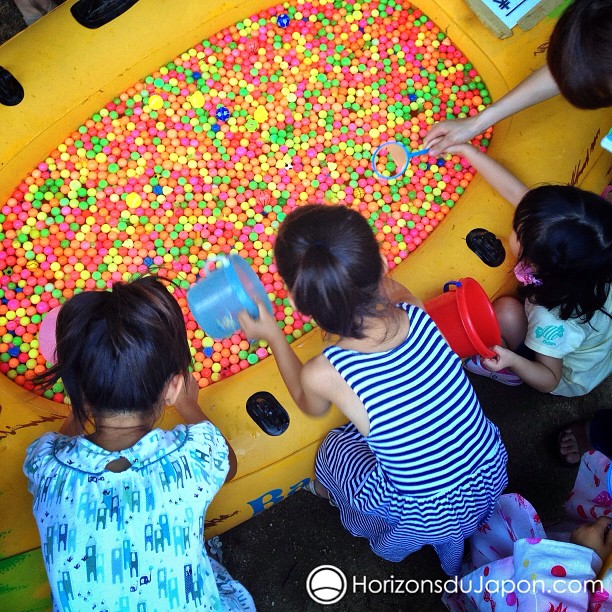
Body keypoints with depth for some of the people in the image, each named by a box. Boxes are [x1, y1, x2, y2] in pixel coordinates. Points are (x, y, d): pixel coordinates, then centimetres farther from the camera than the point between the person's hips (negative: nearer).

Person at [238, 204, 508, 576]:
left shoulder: (323, 374, -29)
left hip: (429, 517, -3)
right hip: (493, 475, 3)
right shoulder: (415, 313, -21)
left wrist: (273, 336, 1)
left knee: (337, 447, 20)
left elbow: (312, 406, 1)